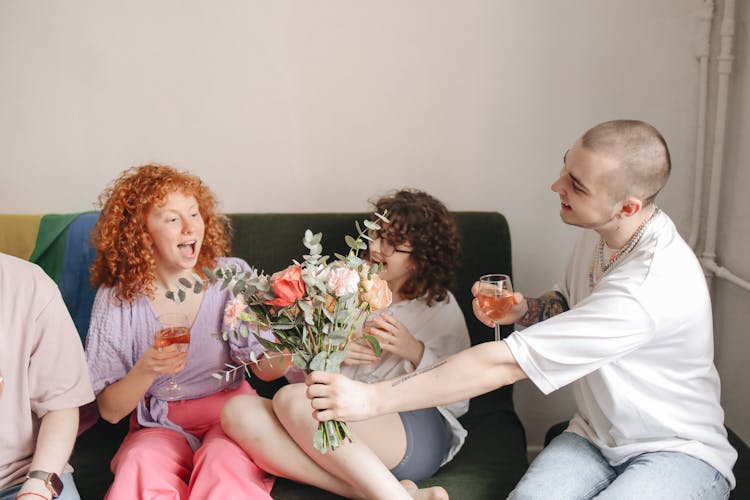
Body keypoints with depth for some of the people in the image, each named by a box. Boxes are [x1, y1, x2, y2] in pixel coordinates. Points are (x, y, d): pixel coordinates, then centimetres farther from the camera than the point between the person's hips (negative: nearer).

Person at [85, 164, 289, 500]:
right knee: (141, 464, -32)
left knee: (223, 462, -32)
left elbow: (265, 368, -5)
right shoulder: (116, 298, -4)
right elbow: (109, 411, -2)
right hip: (159, 425, 0)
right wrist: (147, 370, -22)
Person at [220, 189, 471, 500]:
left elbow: (458, 399, 6)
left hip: (419, 431, -4)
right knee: (237, 410, -24)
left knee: (291, 399, -30)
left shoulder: (440, 305, 14)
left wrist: (414, 351, -9)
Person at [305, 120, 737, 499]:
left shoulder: (653, 283, -32)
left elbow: (506, 363, -33)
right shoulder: (600, 233, -4)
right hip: (596, 436, 5)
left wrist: (372, 399, -30)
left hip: (679, 450, -5)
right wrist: (525, 310, -5)